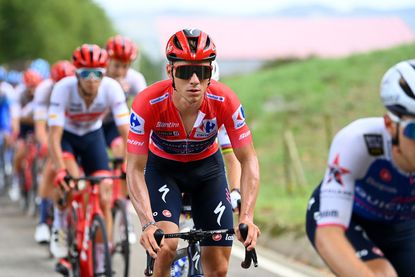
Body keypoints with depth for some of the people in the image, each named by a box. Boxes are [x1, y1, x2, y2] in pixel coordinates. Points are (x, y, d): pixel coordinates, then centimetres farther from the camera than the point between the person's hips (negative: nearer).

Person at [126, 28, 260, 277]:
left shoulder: (225, 101, -29)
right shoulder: (148, 104, -33)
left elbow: (248, 160, -23)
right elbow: (135, 169, -29)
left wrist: (247, 218, -37)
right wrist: (148, 224, -43)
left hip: (207, 167, 2)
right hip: (163, 167, -2)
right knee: (166, 245, -28)